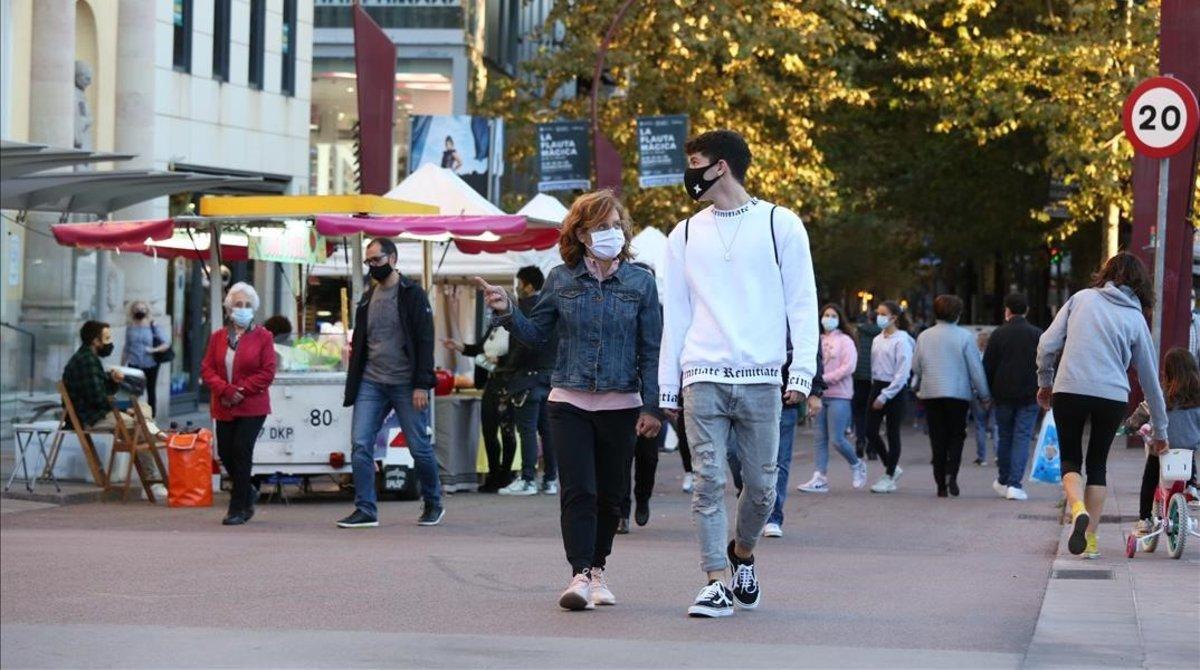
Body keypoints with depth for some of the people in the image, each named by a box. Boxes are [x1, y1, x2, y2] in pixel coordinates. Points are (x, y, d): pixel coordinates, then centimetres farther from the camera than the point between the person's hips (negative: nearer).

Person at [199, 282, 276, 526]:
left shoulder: (263, 337, -1)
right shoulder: (218, 337, 10)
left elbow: (267, 372, -6)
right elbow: (207, 369, 5)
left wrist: (242, 391, -14)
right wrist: (224, 390, -13)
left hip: (252, 407, -4)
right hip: (224, 407, 4)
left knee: (241, 452, -10)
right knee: (225, 453, 3)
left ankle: (238, 508, -4)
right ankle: (248, 493, 28)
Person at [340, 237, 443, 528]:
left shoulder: (412, 294, -3)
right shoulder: (368, 298, 14)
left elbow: (425, 341, -8)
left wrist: (421, 385, -14)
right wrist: (355, 380, 12)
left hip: (405, 384, -5)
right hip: (371, 383, 5)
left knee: (420, 447, 2)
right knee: (360, 445, -7)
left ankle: (433, 505, 20)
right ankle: (365, 510, -4)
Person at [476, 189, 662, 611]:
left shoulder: (640, 282, 1)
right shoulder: (560, 280, 3)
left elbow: (651, 351, 1)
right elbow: (536, 334, 11)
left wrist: (651, 407, -4)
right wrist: (506, 312, -7)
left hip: (621, 404, 0)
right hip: (569, 402, 0)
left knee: (610, 495, 9)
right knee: (578, 492, -11)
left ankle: (598, 568, 25)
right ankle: (581, 575, -14)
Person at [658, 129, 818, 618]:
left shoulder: (780, 225, 5)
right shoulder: (685, 235, 14)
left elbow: (802, 303, 3)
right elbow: (675, 315, 15)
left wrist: (802, 371, -7)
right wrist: (667, 388, 9)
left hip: (760, 379, -2)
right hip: (703, 379, 2)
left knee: (762, 485, 2)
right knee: (709, 483, -7)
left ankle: (742, 551, 29)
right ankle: (716, 584, -6)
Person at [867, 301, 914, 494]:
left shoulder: (901, 340, -11)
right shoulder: (877, 340, 11)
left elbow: (902, 373, -15)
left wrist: (884, 396, -17)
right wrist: (875, 389, 7)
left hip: (896, 390, -7)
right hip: (877, 386, 7)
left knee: (892, 434, 0)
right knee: (870, 431, 3)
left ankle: (889, 477, 9)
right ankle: (891, 468, 21)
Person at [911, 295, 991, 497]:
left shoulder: (924, 337, 4)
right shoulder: (964, 336, -7)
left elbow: (916, 367, 11)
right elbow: (976, 368, -4)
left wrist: (917, 387, 29)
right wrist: (984, 396, 3)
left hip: (930, 394, 3)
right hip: (959, 393, -3)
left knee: (938, 439, 7)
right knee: (956, 436, 8)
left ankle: (941, 484, 5)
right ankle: (951, 473, -14)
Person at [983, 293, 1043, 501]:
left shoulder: (998, 334, -1)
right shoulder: (1037, 335, 0)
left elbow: (988, 366, 0)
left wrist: (988, 393, 9)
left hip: (1003, 395, 1)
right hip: (1029, 396, -1)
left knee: (1004, 437, 14)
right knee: (1022, 437, -1)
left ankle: (1003, 481, 23)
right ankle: (1014, 484, -11)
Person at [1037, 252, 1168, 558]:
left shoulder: (1081, 298, 7)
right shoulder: (1136, 318, 9)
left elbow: (1047, 344, 1)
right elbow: (1150, 379, 14)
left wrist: (1045, 381, 18)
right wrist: (1160, 431, 21)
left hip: (1069, 391, -1)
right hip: (1112, 396, 1)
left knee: (1070, 459, 11)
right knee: (1097, 464, 16)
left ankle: (1078, 509, -18)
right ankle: (1090, 538, 12)